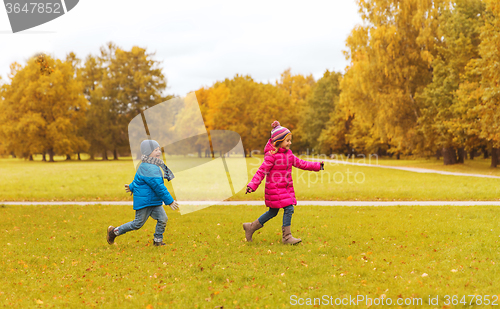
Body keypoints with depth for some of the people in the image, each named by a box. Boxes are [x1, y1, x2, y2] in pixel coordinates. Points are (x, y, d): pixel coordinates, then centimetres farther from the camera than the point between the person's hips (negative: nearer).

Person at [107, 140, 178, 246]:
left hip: (155, 201, 9)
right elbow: (158, 187, -25)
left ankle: (158, 240, 12)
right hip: (144, 201, -9)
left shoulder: (153, 166, 10)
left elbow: (138, 179, 27)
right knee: (138, 223, 3)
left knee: (163, 219, -4)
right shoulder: (149, 168, -24)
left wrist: (132, 187, 45)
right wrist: (170, 201, -22)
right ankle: (114, 232, 20)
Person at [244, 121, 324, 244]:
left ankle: (251, 227, 28)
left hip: (286, 188, 9)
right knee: (288, 208, -13)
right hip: (275, 189, -9)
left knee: (273, 212, 14)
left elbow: (300, 163, 20)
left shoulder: (288, 154, 11)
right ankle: (286, 236, -3)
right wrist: (252, 185, -25)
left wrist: (317, 166, 21)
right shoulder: (271, 155, -15)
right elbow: (262, 171, -17)